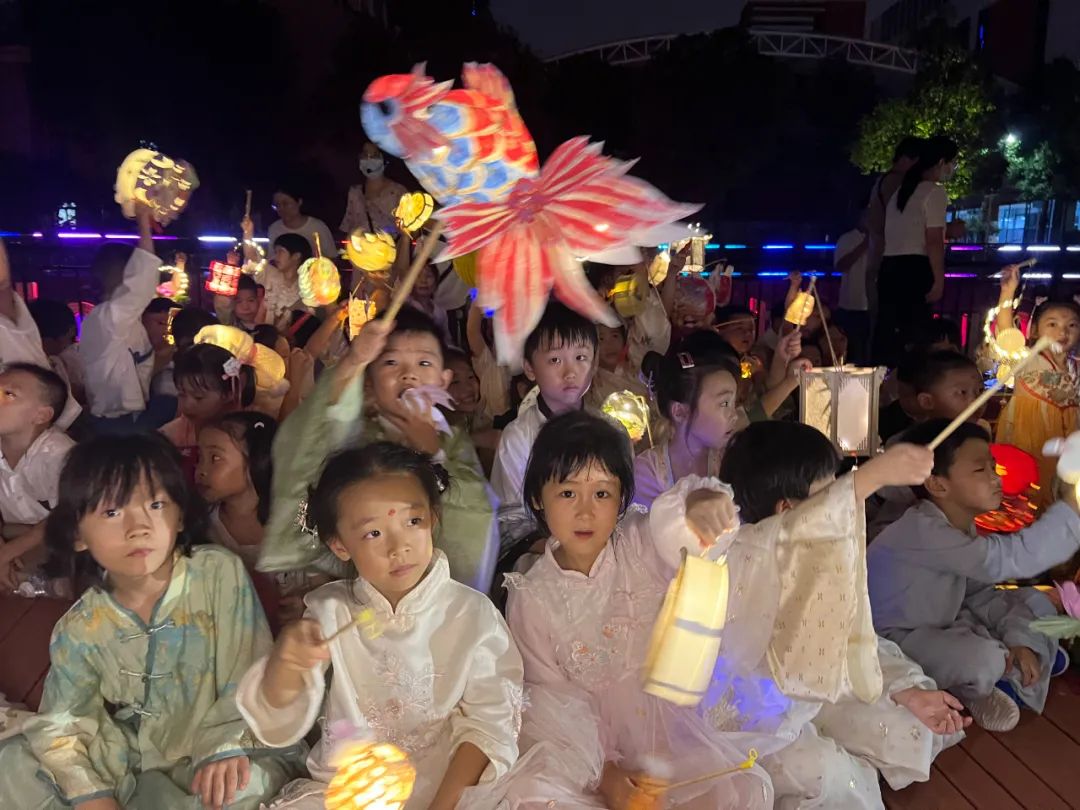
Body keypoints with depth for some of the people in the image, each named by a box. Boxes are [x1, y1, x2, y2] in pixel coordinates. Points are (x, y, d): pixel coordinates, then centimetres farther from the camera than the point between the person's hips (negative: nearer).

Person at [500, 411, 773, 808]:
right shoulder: (530, 598, -7)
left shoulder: (640, 548, -9)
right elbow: (553, 698, -6)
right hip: (584, 742, -1)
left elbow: (670, 524, -33)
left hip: (666, 728, 1)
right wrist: (603, 771, -16)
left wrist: (700, 503, -57)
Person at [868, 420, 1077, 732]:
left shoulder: (965, 528, 2)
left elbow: (980, 592, 9)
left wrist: (1019, 638, -7)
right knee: (984, 659, -33)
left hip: (940, 625, 10)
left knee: (1034, 601, 9)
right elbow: (1003, 560, -43)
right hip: (897, 637, -10)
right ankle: (973, 690, 1)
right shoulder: (923, 532, -32)